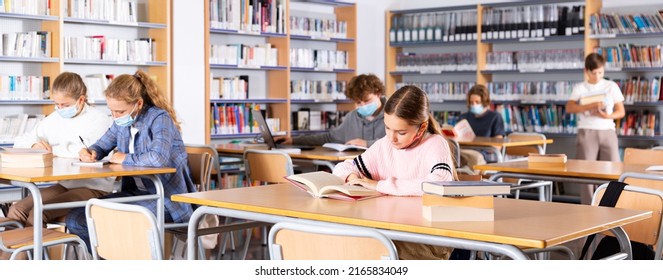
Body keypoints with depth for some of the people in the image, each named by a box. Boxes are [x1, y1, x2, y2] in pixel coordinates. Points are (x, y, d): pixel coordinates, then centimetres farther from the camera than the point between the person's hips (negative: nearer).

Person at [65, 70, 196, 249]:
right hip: (135, 192, 8)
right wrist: (90, 152, 0)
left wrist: (125, 159, -15)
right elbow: (103, 145, 25)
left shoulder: (159, 118, -14)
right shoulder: (122, 122, 8)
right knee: (76, 219, -8)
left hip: (166, 198, -8)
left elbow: (158, 158, -33)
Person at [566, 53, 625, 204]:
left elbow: (621, 111, 8)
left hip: (607, 131, 1)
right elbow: (569, 107, -9)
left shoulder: (612, 86, 10)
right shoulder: (580, 88, 6)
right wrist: (591, 106, -22)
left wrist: (607, 116, -12)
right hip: (586, 132, -1)